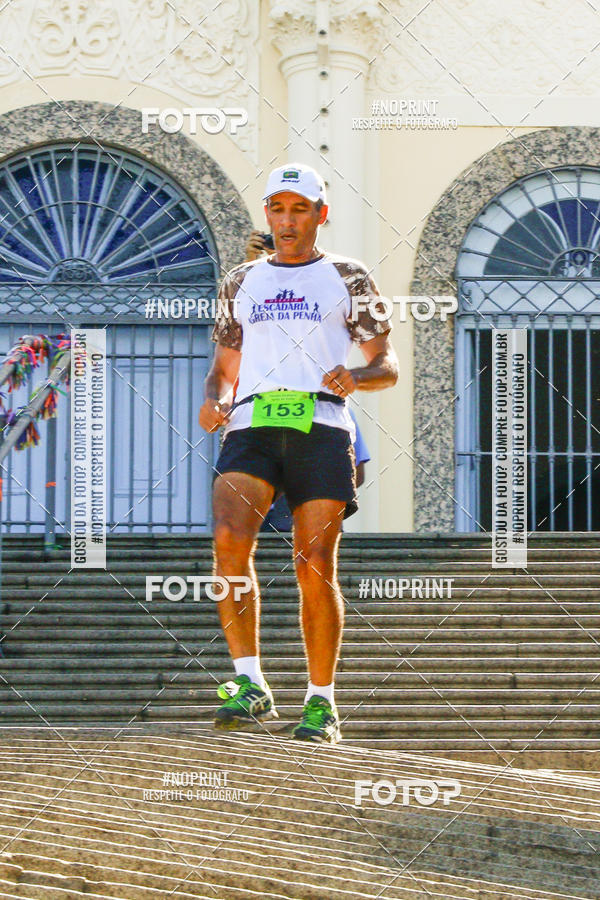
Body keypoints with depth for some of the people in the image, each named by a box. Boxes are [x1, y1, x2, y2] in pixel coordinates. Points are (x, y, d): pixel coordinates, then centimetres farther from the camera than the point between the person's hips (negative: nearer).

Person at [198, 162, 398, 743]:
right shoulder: (241, 282, 23)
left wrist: (356, 378, -10)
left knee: (316, 565, -6)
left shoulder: (346, 277, 15)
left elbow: (387, 366, 13)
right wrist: (212, 402, 4)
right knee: (229, 539, -23)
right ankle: (250, 685, -21)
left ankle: (321, 701, 6)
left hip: (321, 427, -2)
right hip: (252, 426, 2)